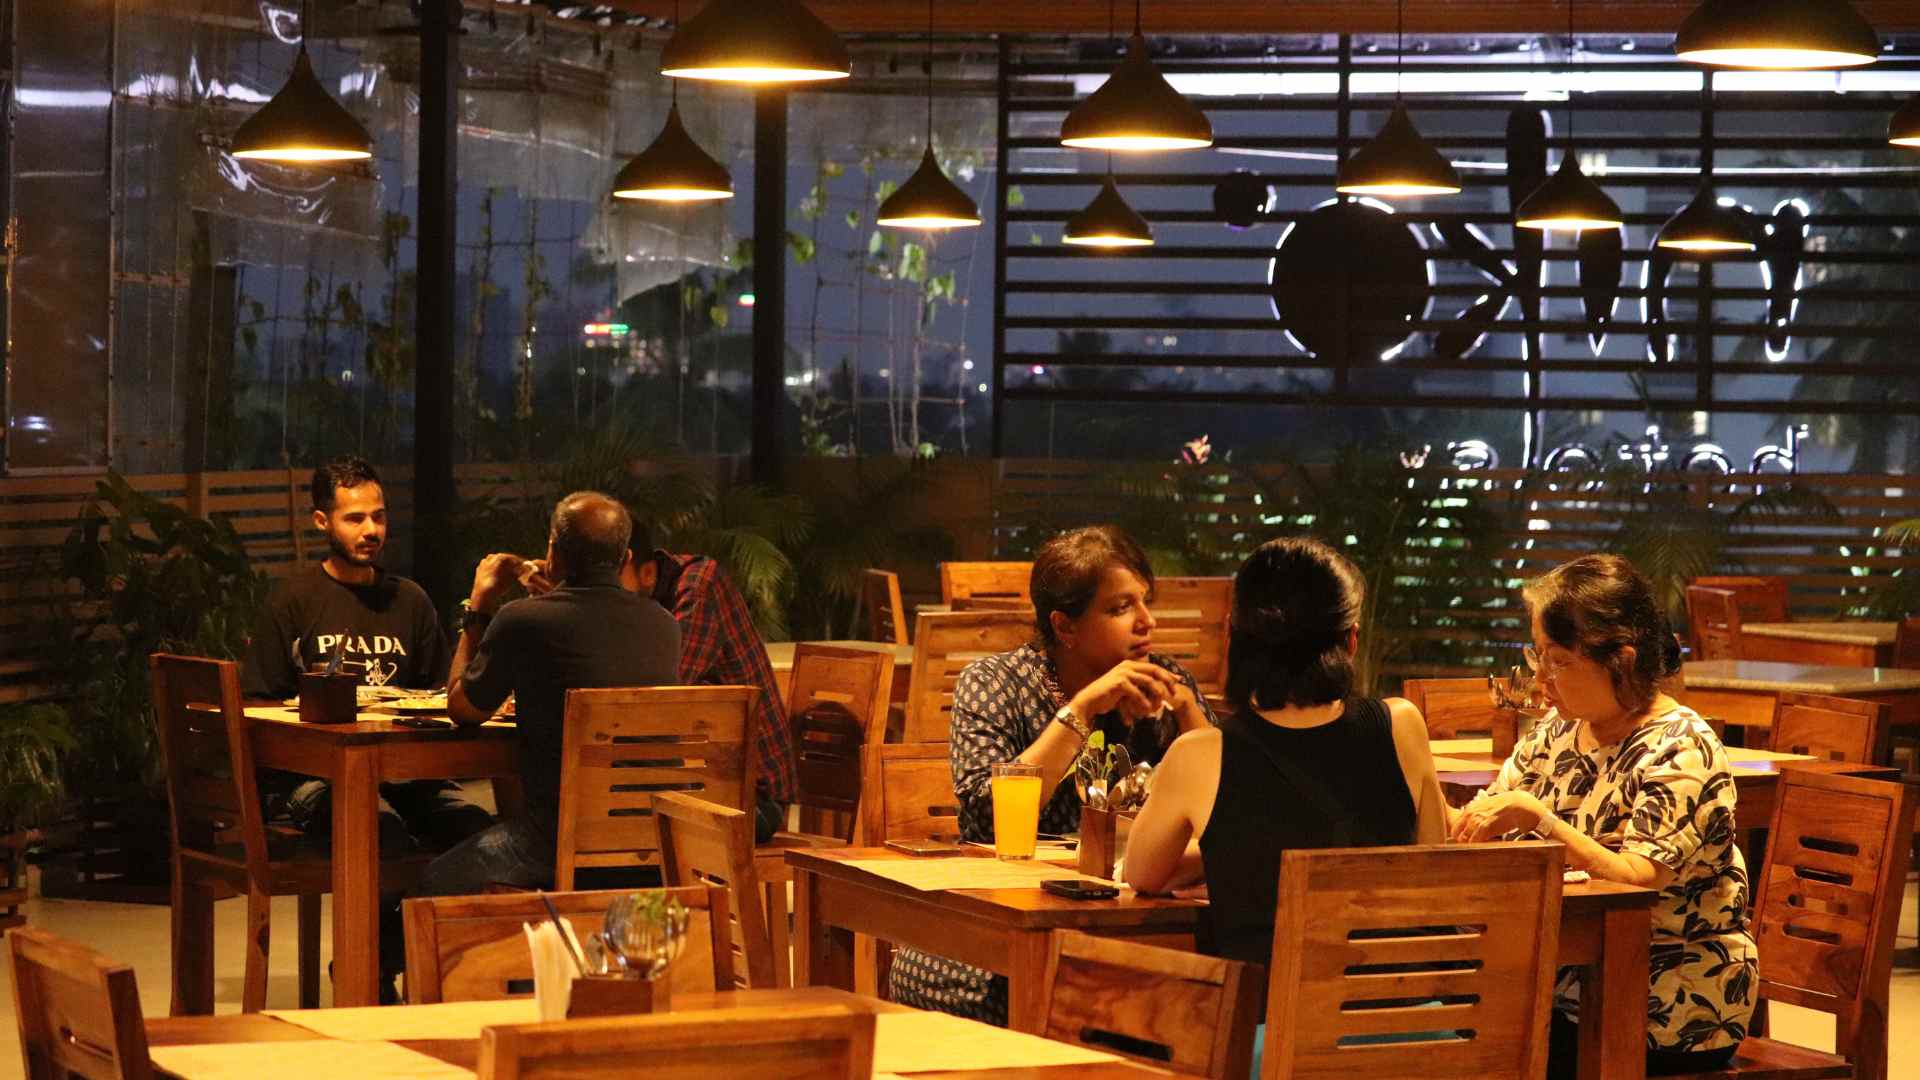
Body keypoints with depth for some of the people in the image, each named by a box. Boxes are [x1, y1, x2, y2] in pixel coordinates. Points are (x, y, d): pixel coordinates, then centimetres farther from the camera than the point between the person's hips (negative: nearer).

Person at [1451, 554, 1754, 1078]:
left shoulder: (1680, 751, -13)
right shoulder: (1557, 730, 10)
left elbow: (1639, 882, -25)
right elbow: (1477, 832, 9)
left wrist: (1537, 816, -27)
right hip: (1569, 984, 7)